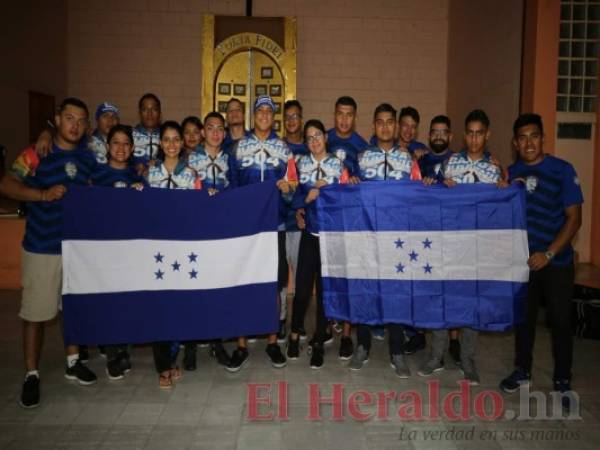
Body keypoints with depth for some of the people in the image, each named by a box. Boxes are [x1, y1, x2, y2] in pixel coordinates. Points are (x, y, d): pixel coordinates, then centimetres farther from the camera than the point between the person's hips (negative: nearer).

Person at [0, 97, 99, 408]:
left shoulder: (88, 158, 7)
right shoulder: (36, 154, -6)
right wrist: (43, 194, -27)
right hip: (41, 248, -4)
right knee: (35, 313, 1)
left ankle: (72, 363, 32)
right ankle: (31, 375, 16)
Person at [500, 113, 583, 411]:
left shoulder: (562, 170, -7)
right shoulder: (511, 173, 3)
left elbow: (574, 217, -9)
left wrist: (549, 254, -15)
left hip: (556, 261, -3)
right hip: (522, 259, 3)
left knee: (560, 320, 4)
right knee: (524, 316, 14)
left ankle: (563, 382, 20)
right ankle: (522, 371, 30)